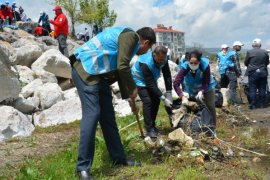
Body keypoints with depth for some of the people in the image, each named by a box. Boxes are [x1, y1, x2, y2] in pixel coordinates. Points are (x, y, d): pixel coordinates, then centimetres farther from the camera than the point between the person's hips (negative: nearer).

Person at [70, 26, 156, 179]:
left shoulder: (130, 42, 22)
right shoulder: (131, 36, -9)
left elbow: (121, 72, 27)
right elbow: (122, 67, -19)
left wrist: (130, 100, 32)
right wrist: (133, 89, -4)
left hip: (99, 75, 10)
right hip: (86, 70, -10)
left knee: (108, 116, 10)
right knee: (92, 114, -15)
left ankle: (119, 158, 20)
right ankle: (83, 167, -7)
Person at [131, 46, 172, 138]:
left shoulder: (163, 59, -23)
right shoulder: (145, 63, -39)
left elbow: (167, 76, -15)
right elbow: (151, 84, -35)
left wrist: (169, 93, -19)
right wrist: (163, 98, -34)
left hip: (151, 79, 6)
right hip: (140, 80, -6)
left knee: (156, 100, 1)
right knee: (147, 101, -18)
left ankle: (152, 125, 16)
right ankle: (149, 129, -9)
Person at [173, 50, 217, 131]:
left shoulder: (205, 65, -34)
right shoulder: (185, 67, -33)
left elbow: (206, 82, -26)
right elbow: (176, 83, -38)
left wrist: (201, 92, -45)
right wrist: (182, 96, -50)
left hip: (206, 87, -1)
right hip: (191, 89, 1)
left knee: (210, 106, 2)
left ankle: (212, 127, 19)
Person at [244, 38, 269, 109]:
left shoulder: (249, 52, -9)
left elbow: (246, 63, -1)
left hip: (252, 73, -2)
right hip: (263, 73, 2)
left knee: (252, 90, 3)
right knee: (262, 89, 10)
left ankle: (253, 105, 4)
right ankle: (262, 104, 15)